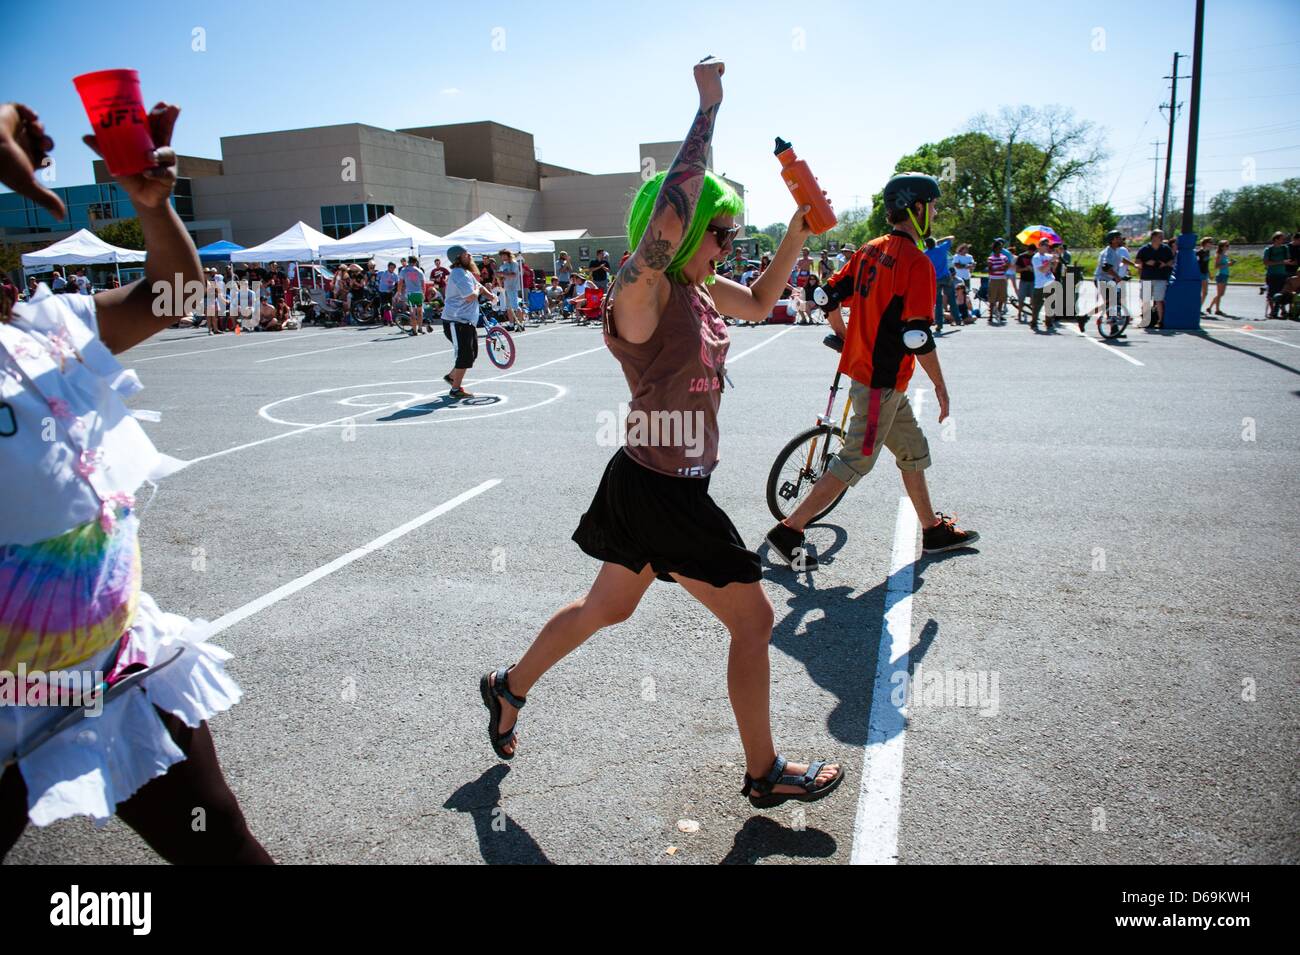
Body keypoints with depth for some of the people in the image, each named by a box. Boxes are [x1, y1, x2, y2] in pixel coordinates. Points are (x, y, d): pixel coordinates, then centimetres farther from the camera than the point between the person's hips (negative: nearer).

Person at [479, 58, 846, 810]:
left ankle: (510, 689, 46)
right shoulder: (643, 291, -19)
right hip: (658, 493, -9)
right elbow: (669, 214, -35)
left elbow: (760, 303, 21)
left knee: (606, 608, 25)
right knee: (754, 619, 3)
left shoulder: (698, 290, 7)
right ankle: (766, 774, 22)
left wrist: (801, 230, 12)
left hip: (660, 488, 9)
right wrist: (709, 108, -26)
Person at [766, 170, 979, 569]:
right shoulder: (916, 262, -17)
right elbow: (917, 336, -21)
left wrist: (844, 335, 26)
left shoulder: (870, 249, 8)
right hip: (883, 379, -10)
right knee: (854, 463, -2)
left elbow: (830, 295, 10)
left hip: (862, 367, 10)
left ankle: (933, 531, 33)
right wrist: (940, 386, -10)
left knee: (913, 451, 20)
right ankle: (788, 532, 2)